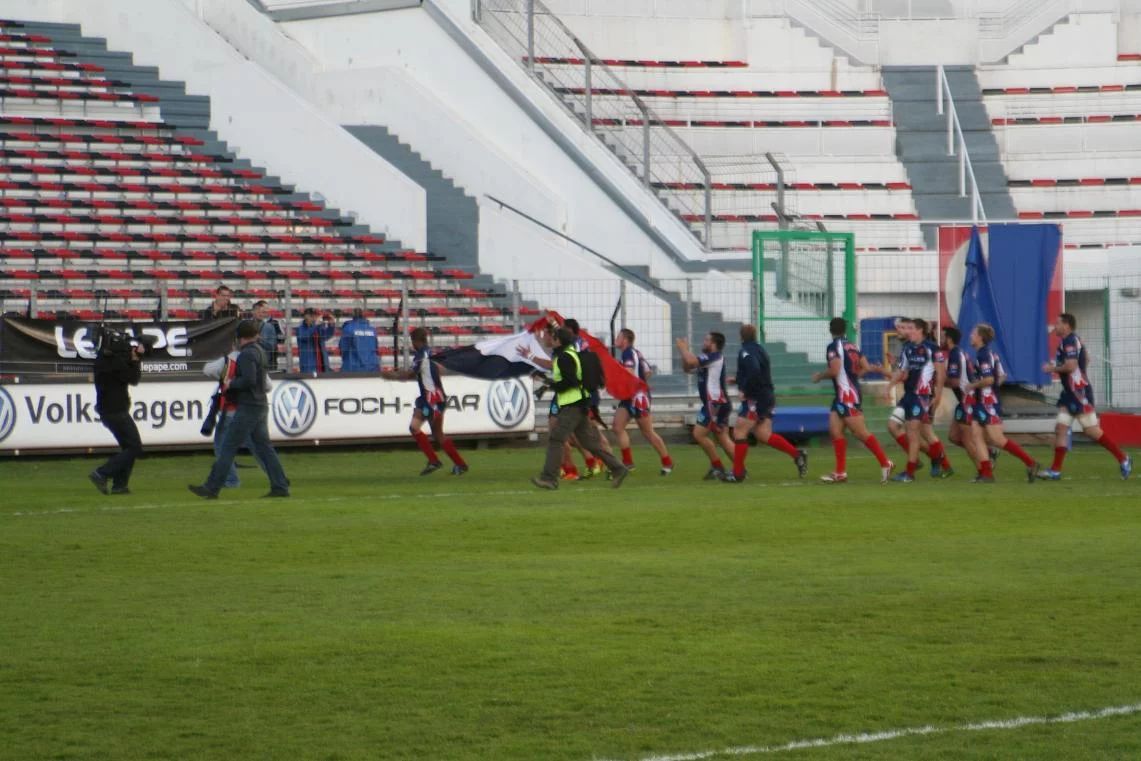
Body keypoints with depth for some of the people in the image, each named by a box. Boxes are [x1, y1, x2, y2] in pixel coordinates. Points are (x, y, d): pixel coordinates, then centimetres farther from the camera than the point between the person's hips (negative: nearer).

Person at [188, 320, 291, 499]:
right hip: (261, 405, 9)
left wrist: (231, 384, -10)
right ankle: (280, 486, 6)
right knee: (264, 447, 10)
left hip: (248, 408, -9)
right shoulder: (260, 351, 15)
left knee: (228, 448, -7)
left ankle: (211, 488, -7)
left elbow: (248, 380, -26)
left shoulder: (247, 354, -14)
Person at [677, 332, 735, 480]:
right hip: (716, 403, 10)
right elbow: (687, 368, 24)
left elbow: (690, 361, -26)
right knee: (723, 438, 9)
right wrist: (685, 351, 9)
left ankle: (718, 467, -3)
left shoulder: (715, 357, -14)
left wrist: (683, 348, -8)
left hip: (715, 404, -10)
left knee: (699, 434, -8)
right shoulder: (707, 359, 16)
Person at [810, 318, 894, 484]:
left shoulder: (834, 347, -12)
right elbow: (866, 368, 11)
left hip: (847, 395, -9)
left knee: (860, 433, -7)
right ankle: (840, 473, 5)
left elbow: (834, 370, -21)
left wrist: (819, 376, -4)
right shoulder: (852, 346, 12)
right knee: (834, 429, 7)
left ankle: (885, 463, -4)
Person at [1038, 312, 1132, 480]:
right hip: (1070, 392, 10)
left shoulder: (1070, 341, -17)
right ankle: (1055, 470, 3)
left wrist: (1052, 368, -12)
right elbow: (1086, 359, 26)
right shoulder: (1073, 340, 14)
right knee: (1060, 427, 4)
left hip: (1079, 392, -10)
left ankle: (1123, 459, 2)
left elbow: (1071, 366, -27)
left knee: (1092, 430, -7)